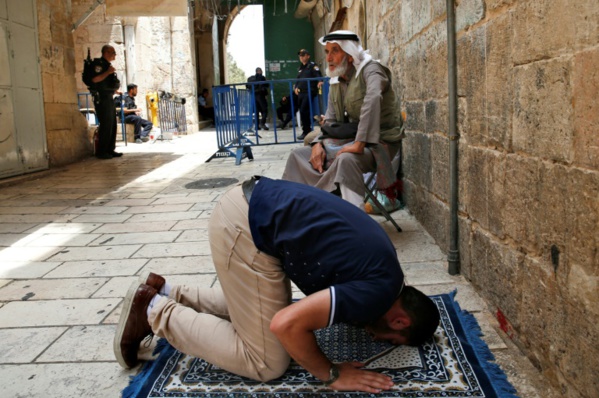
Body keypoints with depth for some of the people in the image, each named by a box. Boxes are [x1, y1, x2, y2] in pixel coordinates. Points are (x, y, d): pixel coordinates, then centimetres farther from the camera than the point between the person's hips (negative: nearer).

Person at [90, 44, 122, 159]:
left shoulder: (107, 65, 20)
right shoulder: (99, 63, -9)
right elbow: (95, 79, -23)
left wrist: (114, 89, 16)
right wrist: (108, 72, -23)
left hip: (109, 98, 10)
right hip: (101, 98, -10)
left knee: (112, 125, 9)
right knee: (105, 125, -10)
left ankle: (110, 150, 15)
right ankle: (101, 152, -5)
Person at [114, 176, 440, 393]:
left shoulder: (382, 264, 14)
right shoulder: (380, 291, -14)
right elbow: (287, 324, -23)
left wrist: (362, 316, 19)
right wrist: (331, 375, -6)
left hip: (250, 203, 10)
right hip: (245, 225, -9)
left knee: (255, 307, 26)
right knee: (267, 363, 0)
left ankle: (167, 294, 26)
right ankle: (157, 313, 7)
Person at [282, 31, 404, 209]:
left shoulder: (370, 69, -13)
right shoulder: (336, 83, 10)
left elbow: (372, 100, -32)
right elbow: (330, 121, 10)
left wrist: (359, 144, -39)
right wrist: (318, 144, -10)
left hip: (379, 142, -7)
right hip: (349, 140, 8)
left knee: (346, 159, -39)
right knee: (298, 155, 2)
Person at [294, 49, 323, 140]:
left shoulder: (312, 65, -4)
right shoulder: (300, 68, 20)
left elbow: (318, 75, -17)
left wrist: (320, 81, -37)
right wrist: (296, 87, 9)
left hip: (310, 92, -8)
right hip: (301, 93, 8)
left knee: (304, 111, -15)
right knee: (302, 112, 8)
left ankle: (306, 131, -7)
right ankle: (307, 131, 18)